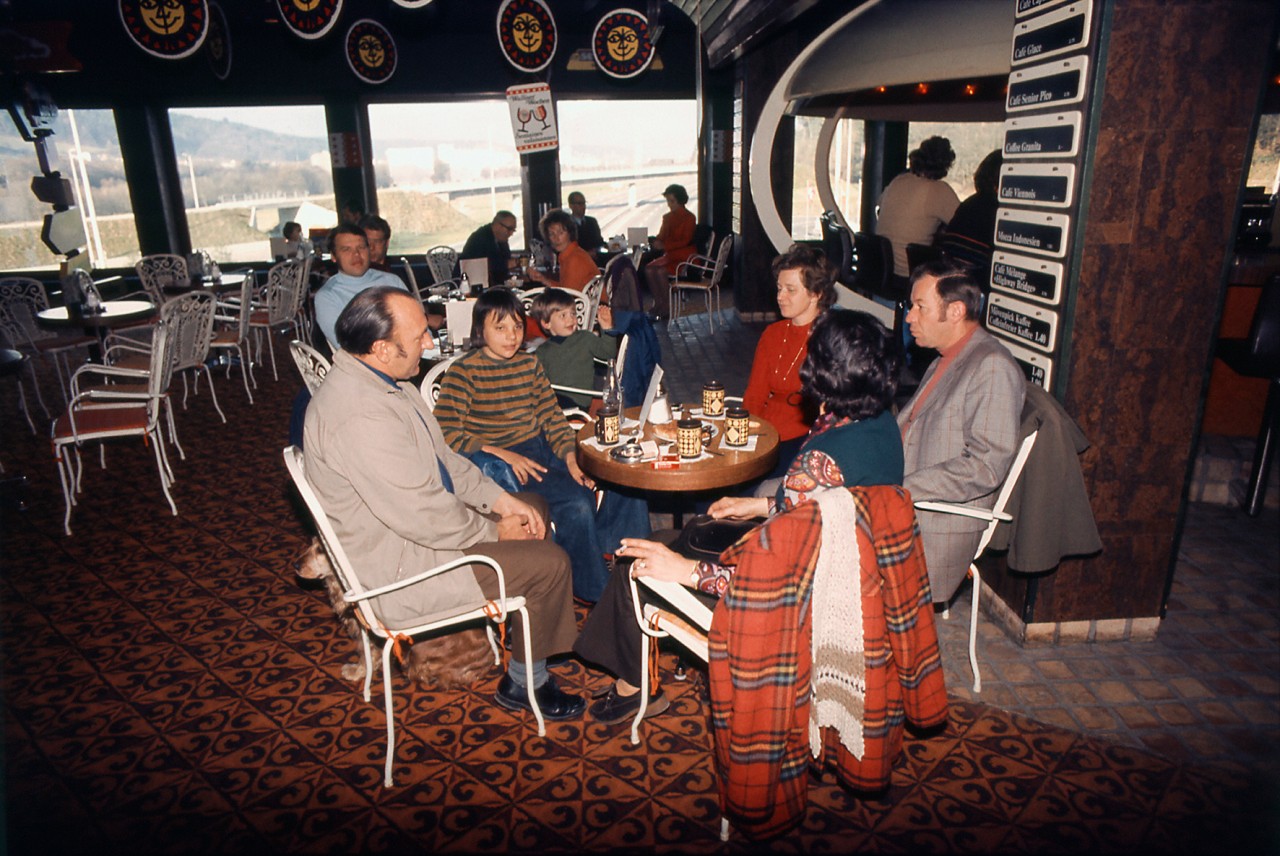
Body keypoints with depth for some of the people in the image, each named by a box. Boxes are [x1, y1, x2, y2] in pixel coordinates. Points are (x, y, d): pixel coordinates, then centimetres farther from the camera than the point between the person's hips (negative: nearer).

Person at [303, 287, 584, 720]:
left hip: (417, 523, 11)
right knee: (548, 562, -12)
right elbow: (421, 517, -30)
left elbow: (442, 458, 11)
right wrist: (494, 530, -15)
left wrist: (500, 500, 1)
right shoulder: (360, 415, -32)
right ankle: (525, 682, 10)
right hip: (399, 570, -11)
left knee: (534, 507, 17)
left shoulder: (382, 380, 2)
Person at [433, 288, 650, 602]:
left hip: (543, 451, 7)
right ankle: (594, 593, -6)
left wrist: (571, 458, -5)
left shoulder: (530, 364, 15)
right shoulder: (463, 372, -5)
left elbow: (551, 415, 12)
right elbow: (447, 433, -14)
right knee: (577, 506, -28)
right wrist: (504, 455, -22)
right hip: (498, 463, -6)